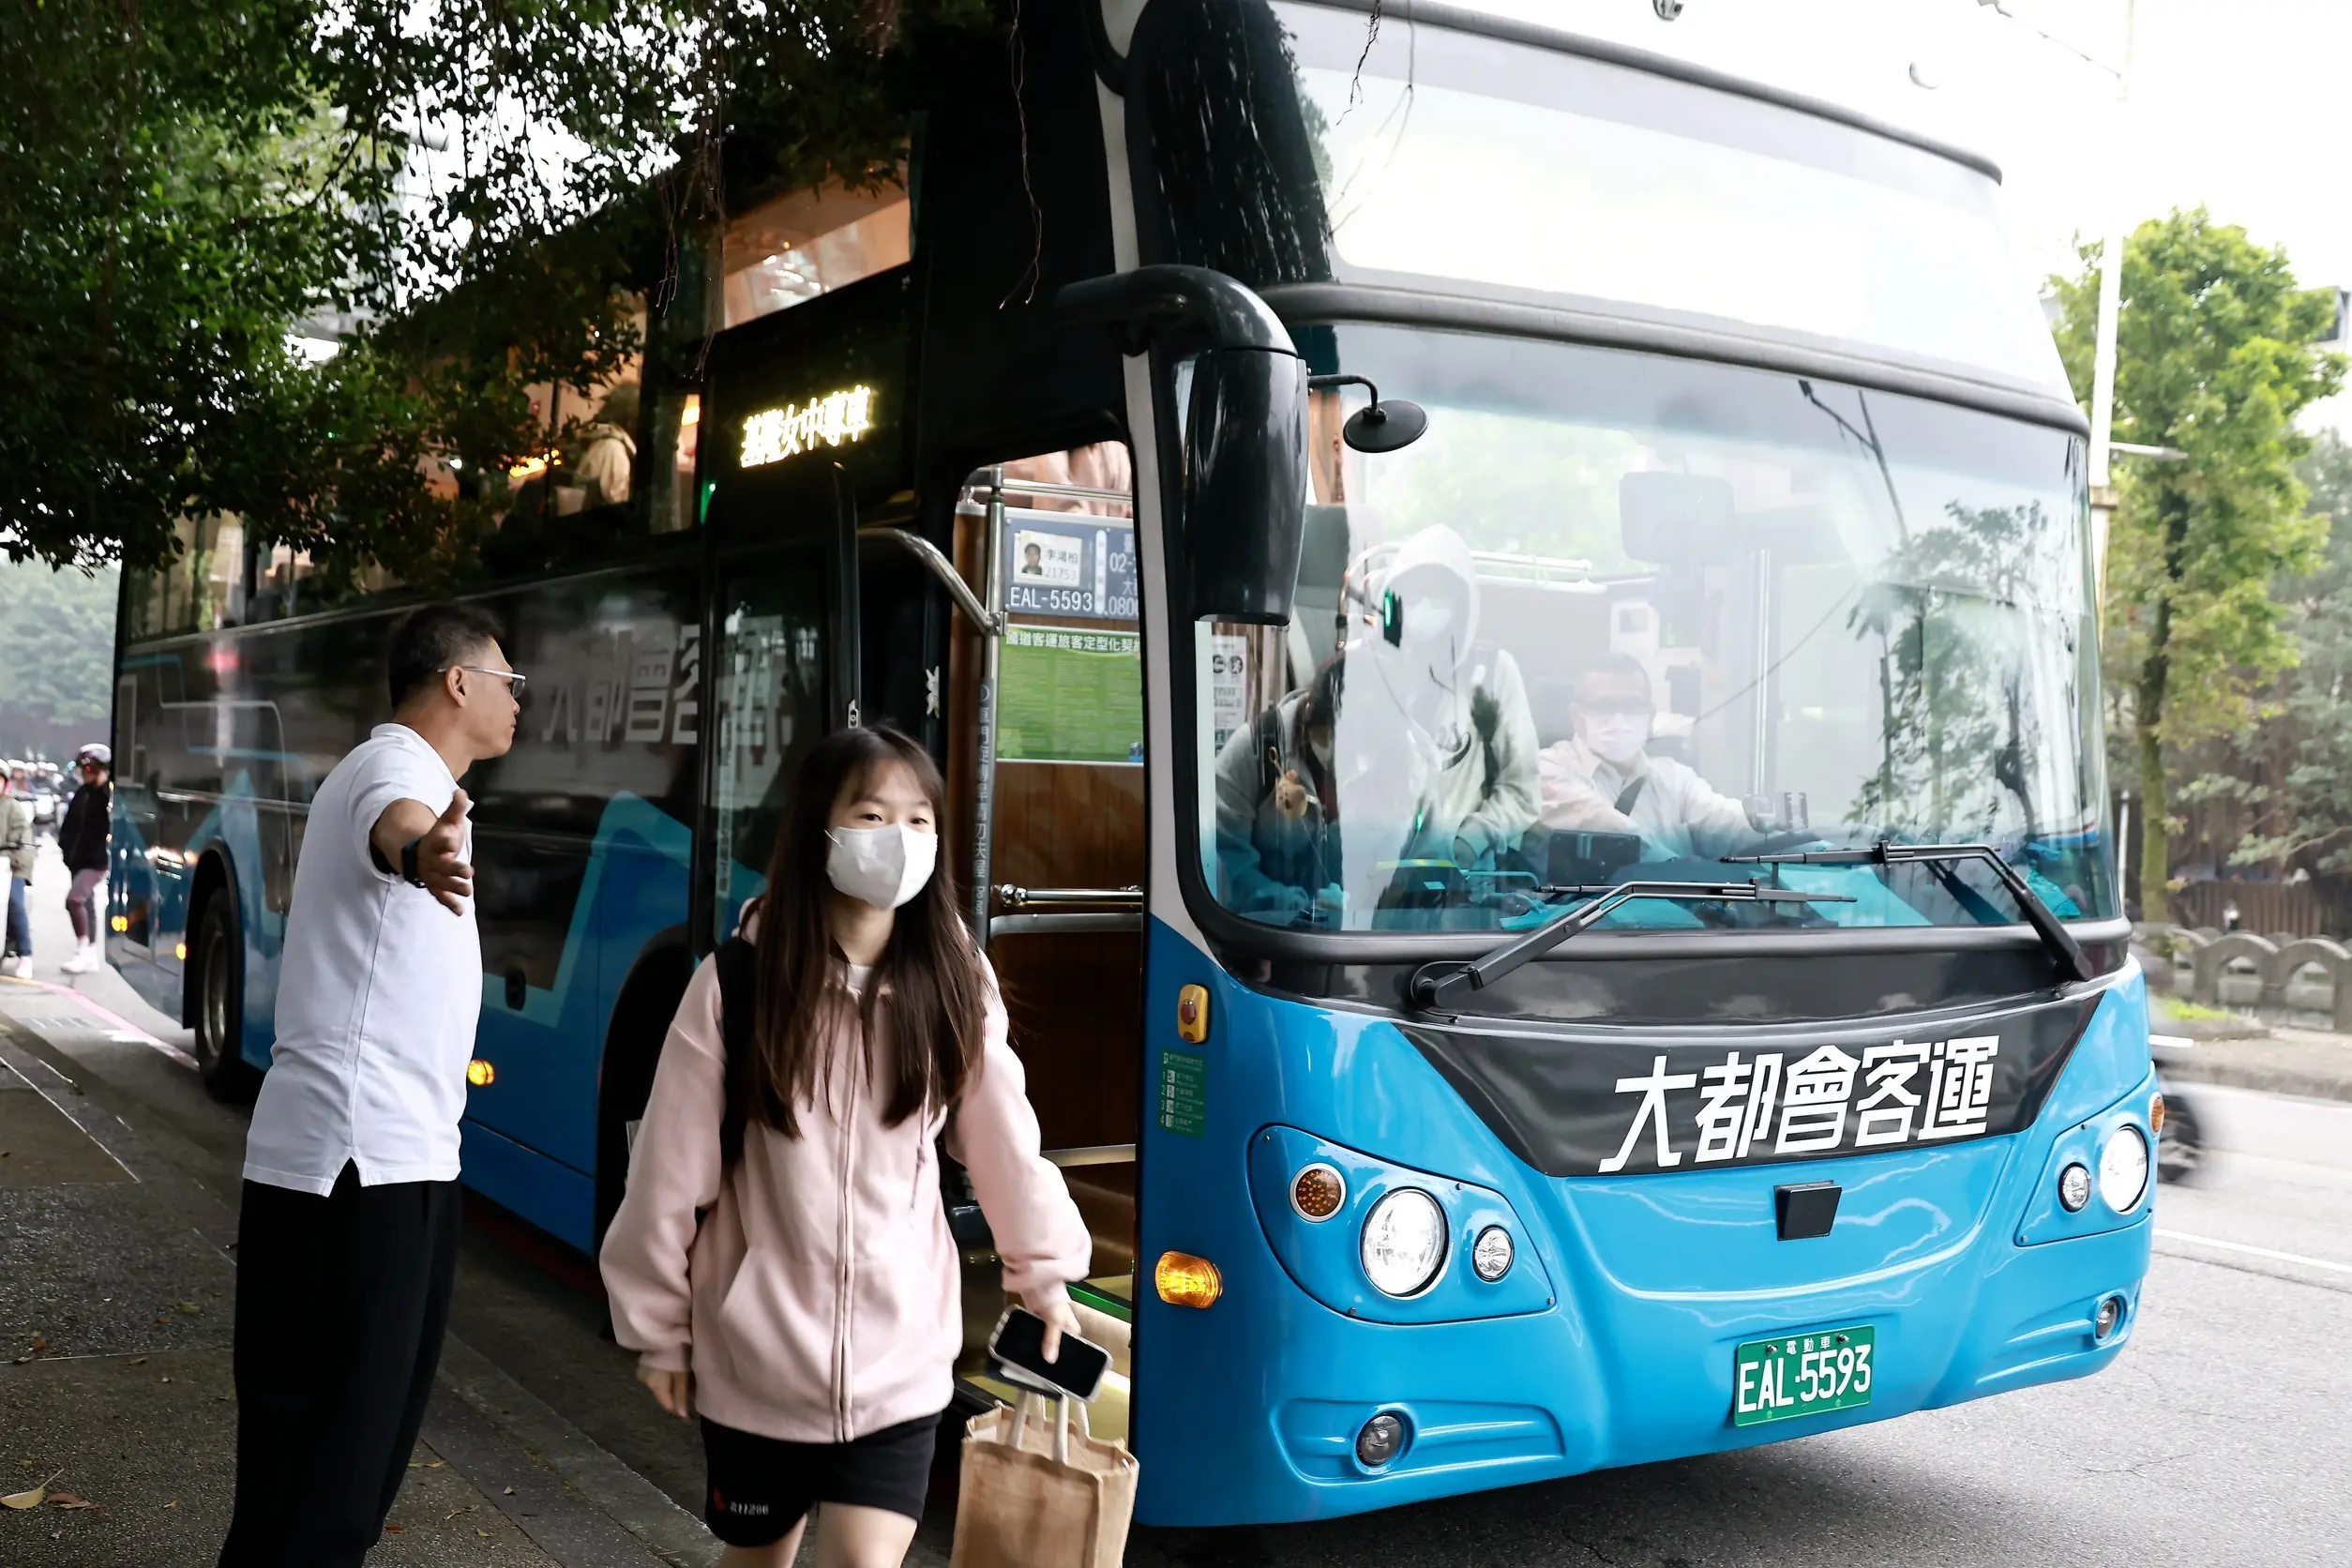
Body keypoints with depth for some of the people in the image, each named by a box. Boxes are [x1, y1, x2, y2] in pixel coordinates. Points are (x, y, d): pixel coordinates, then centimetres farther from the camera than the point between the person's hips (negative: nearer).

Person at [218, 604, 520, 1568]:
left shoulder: (390, 767, 20)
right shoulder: (400, 768, -14)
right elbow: (395, 826, -41)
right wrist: (423, 854, -64)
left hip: (380, 1150, 11)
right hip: (364, 1160, -11)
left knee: (366, 1414, 19)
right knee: (336, 1434, -7)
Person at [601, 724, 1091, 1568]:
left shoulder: (953, 981, -4)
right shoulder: (737, 982, -12)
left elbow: (1003, 1135, 5)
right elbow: (670, 1171, -6)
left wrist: (1043, 1268, 12)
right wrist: (658, 1329, 0)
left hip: (899, 1357, 1)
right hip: (756, 1353, 0)